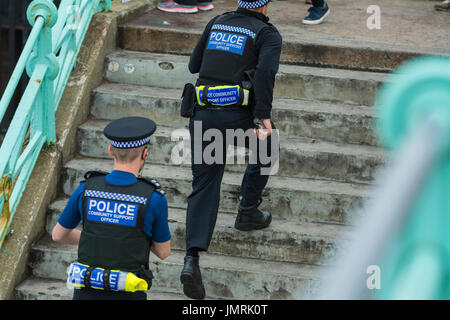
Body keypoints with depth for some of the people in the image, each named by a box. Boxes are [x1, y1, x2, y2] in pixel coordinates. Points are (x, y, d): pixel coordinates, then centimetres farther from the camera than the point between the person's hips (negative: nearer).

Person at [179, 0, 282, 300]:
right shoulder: (268, 34, 3)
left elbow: (194, 65, 23)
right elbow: (265, 72, -15)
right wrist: (264, 117, -17)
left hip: (202, 115, 4)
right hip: (237, 116, -4)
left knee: (204, 187, 5)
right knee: (267, 144, 30)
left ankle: (192, 258, -13)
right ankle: (248, 211, 29)